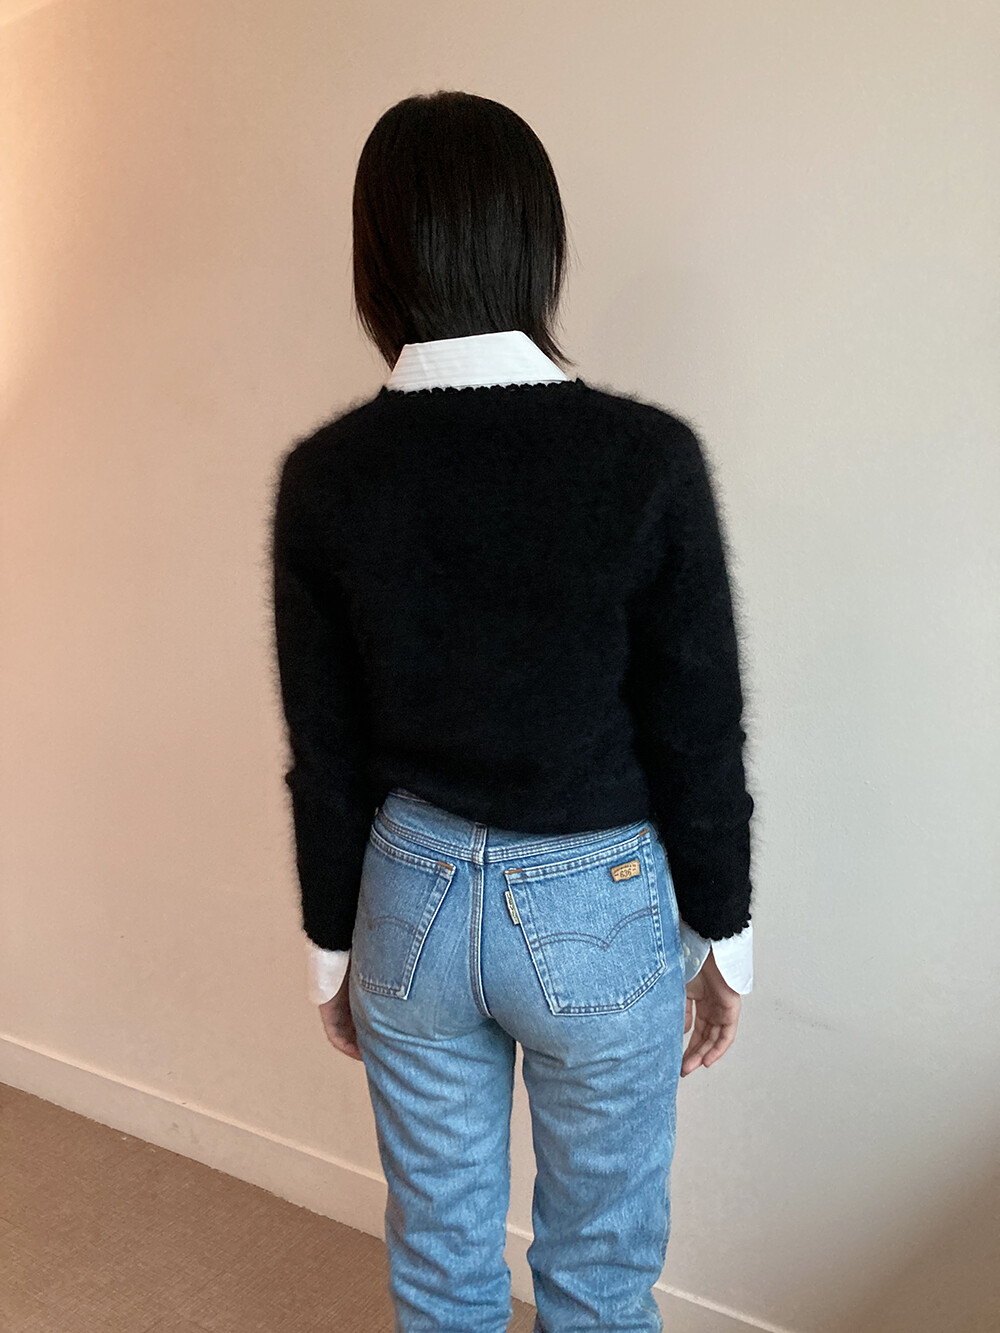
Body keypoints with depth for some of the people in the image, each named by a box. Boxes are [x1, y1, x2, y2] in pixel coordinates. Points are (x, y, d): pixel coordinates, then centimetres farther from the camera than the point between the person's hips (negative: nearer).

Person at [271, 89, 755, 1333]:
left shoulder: (323, 475, -10)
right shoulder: (646, 457, -17)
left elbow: (324, 749, -3)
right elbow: (699, 732, -11)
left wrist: (333, 944, 11)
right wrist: (722, 937, 5)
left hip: (412, 893, 3)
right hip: (601, 906, -2)